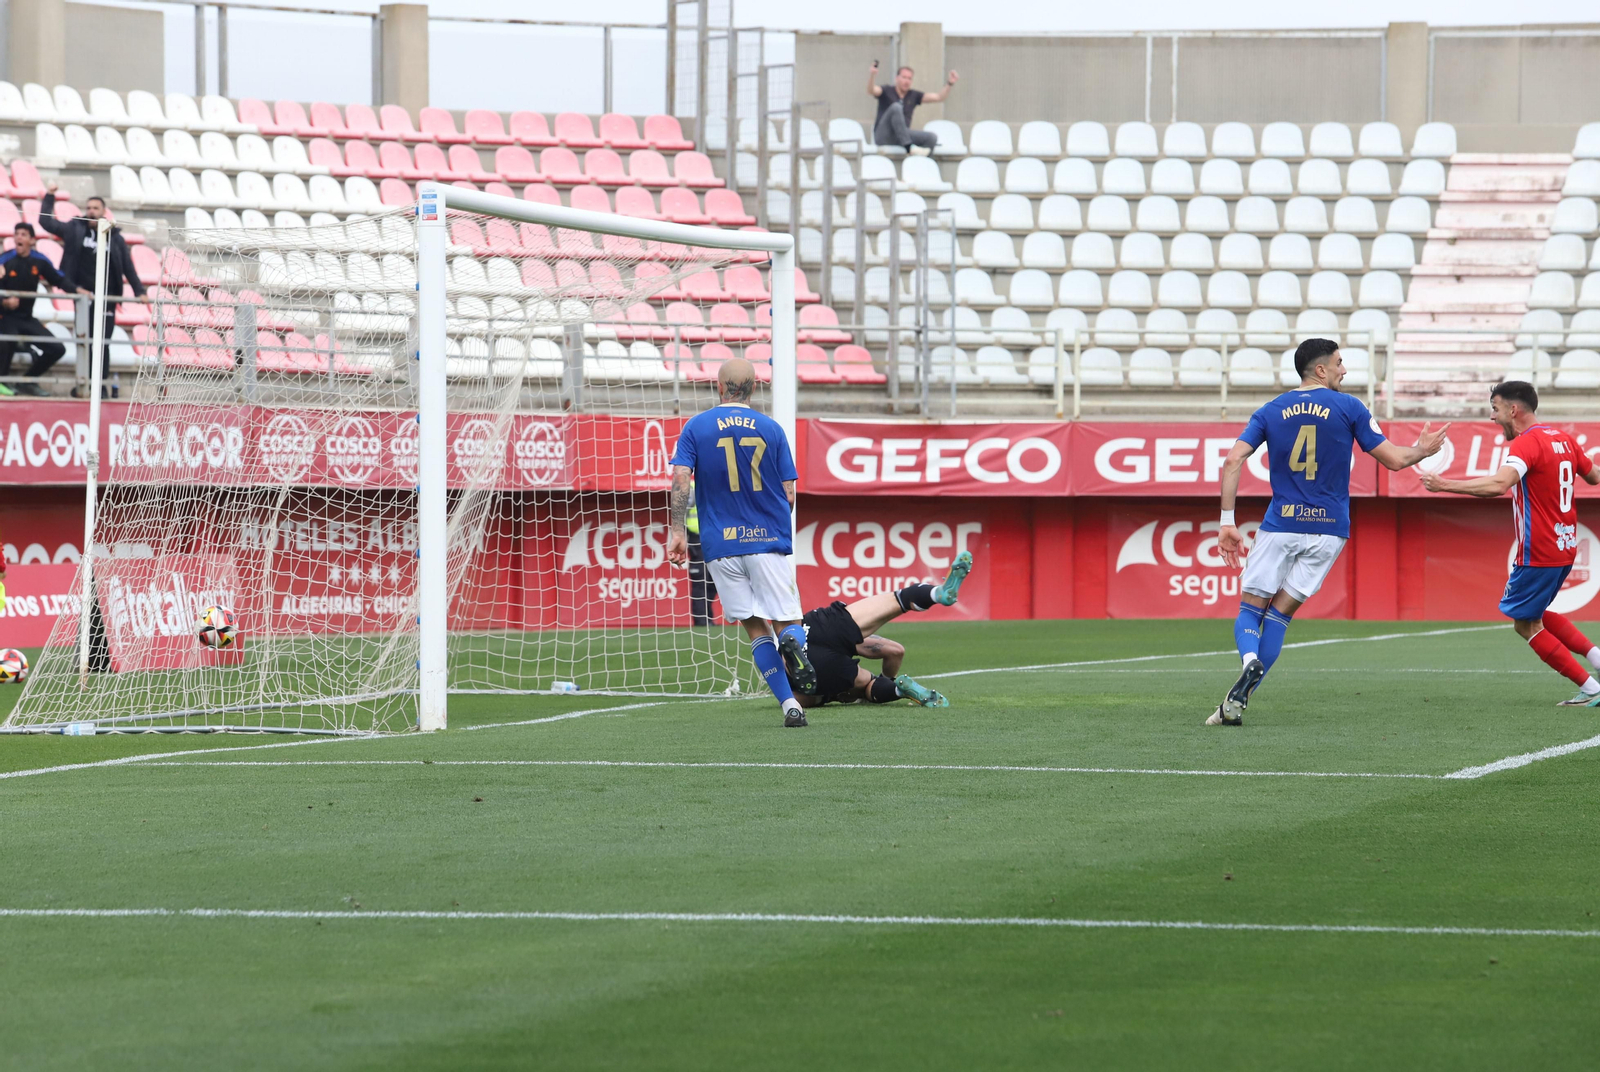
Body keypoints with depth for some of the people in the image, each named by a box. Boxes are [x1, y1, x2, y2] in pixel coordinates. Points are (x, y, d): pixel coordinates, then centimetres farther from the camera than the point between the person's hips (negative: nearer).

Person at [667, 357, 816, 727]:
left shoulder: (695, 428, 3)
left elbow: (680, 479, -8)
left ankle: (789, 704, -5)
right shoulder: (771, 429, 4)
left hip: (720, 543, 0)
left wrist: (677, 531, -6)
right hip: (769, 540, 0)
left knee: (756, 628, 6)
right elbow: (788, 495, 4)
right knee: (786, 621, 4)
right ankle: (792, 642, -33)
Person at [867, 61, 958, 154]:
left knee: (932, 138, -17)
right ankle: (909, 146, -40)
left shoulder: (913, 95, 13)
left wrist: (950, 84, -4)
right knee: (896, 107, -32)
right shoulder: (887, 91, 2)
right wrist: (872, 74, -37)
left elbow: (938, 97, 11)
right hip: (883, 136, -5)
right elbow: (871, 90, -18)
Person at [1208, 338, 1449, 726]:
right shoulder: (1349, 408, 0)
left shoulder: (1271, 412, 5)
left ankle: (1250, 660, -26)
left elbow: (1233, 461, -5)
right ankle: (1240, 698, -6)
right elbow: (1393, 459, 2)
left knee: (1250, 607, 8)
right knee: (1280, 612, 5)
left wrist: (1227, 522, -2)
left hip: (1280, 526, 0)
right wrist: (1422, 451, 24)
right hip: (1328, 529, 0)